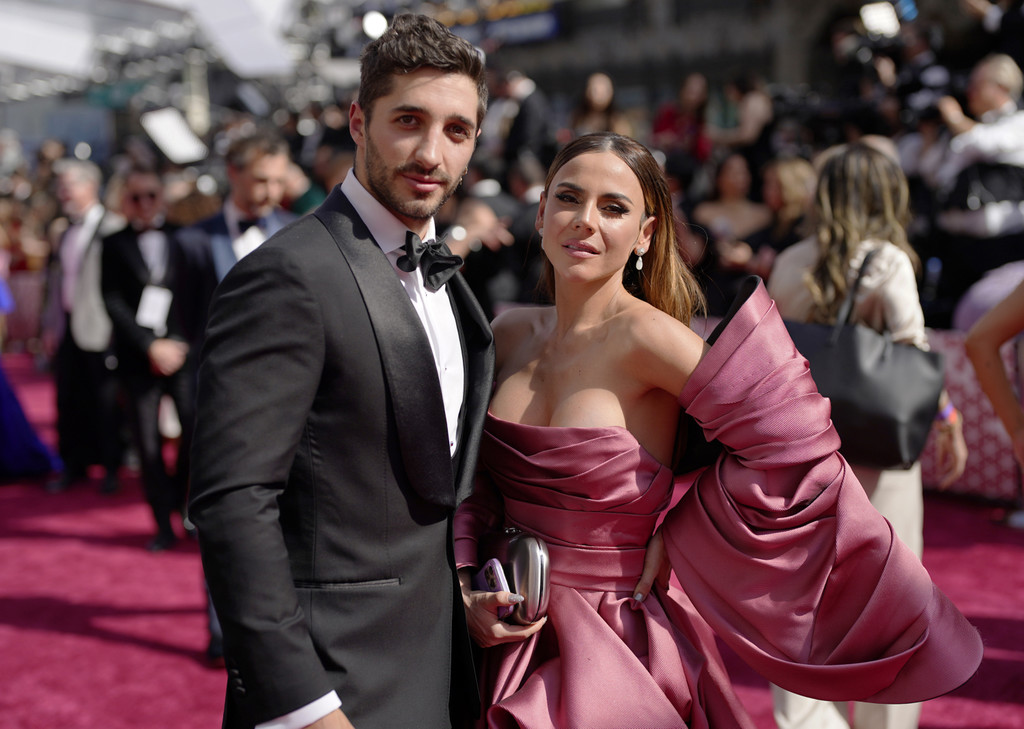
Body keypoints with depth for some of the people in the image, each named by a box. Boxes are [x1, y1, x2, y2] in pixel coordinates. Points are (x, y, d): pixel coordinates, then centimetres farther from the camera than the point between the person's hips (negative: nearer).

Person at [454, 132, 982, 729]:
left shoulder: (643, 334, -18)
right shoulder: (512, 333, 0)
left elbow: (791, 443, -22)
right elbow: (476, 475, 9)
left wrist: (679, 531, -15)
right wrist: (468, 587, -4)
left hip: (614, 649, -5)